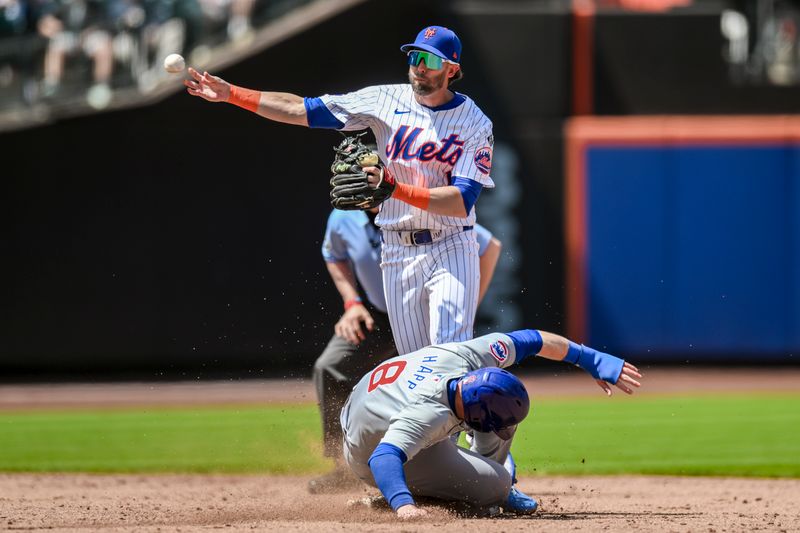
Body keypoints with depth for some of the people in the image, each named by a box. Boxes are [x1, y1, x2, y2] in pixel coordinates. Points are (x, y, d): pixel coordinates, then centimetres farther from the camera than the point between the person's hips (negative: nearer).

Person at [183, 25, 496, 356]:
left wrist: (395, 189, -28)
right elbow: (304, 110, 2)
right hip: (397, 251, 4)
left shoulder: (474, 123, -7)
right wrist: (230, 94, -4)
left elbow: (462, 201, -18)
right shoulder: (388, 100, 3)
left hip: (450, 250, -4)